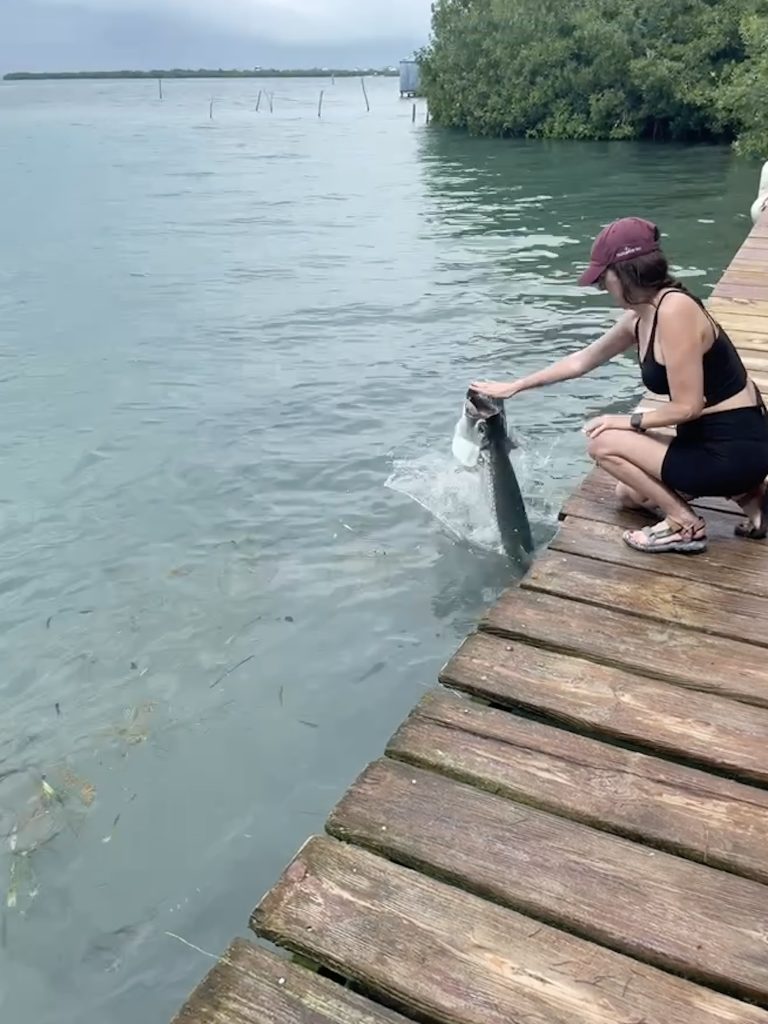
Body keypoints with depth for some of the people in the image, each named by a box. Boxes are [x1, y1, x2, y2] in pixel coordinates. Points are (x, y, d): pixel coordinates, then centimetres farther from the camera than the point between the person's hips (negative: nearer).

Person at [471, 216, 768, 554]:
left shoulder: (675, 310, -24)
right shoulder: (639, 317, 4)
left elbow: (687, 407, -24)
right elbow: (580, 361, 17)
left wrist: (630, 422, -8)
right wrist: (514, 386, 20)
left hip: (735, 449, -9)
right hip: (709, 438, 9)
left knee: (603, 442, -7)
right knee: (629, 494, 24)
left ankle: (684, 524, 1)